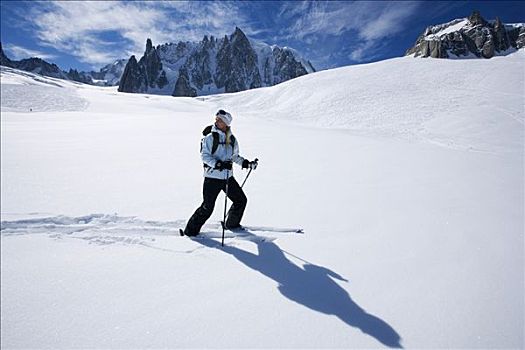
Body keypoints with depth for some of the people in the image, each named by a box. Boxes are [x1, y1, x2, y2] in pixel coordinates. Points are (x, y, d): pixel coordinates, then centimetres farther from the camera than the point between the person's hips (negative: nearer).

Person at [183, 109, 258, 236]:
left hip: (228, 177, 6)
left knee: (241, 200, 13)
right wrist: (219, 164, -27)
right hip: (212, 177, -6)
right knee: (207, 207, -5)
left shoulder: (232, 139, 9)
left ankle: (232, 224, 35)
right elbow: (204, 156, -12)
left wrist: (247, 163, 7)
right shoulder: (210, 137, -6)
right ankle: (191, 230, 14)